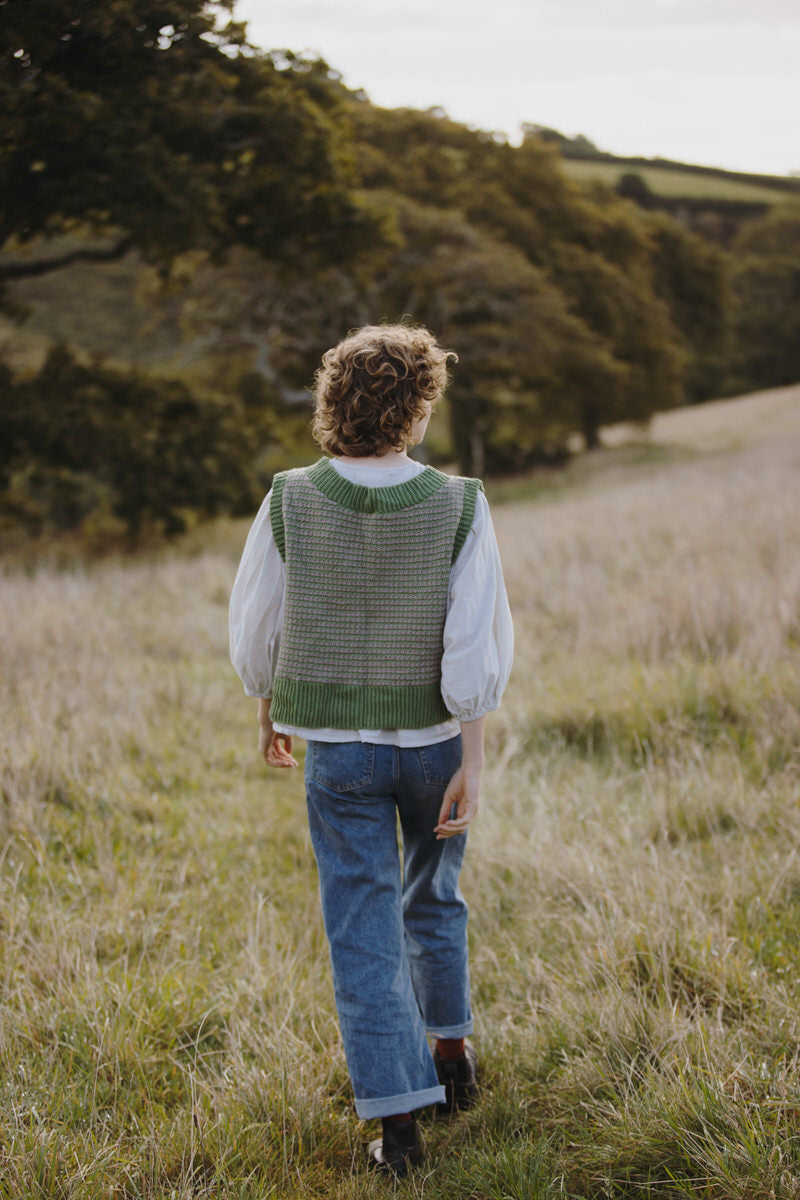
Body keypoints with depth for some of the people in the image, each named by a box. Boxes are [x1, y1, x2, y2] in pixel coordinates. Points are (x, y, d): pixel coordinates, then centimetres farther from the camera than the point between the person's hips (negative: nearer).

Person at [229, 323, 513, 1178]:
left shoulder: (292, 502, -13)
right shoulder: (459, 507, -16)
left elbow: (256, 627, -3)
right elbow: (475, 646, -19)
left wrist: (269, 713, 15)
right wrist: (472, 766, -14)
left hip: (336, 746, 0)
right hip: (433, 738, 1)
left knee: (365, 929, 5)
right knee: (433, 898, 25)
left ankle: (397, 1119, 4)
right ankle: (450, 1055, 39)